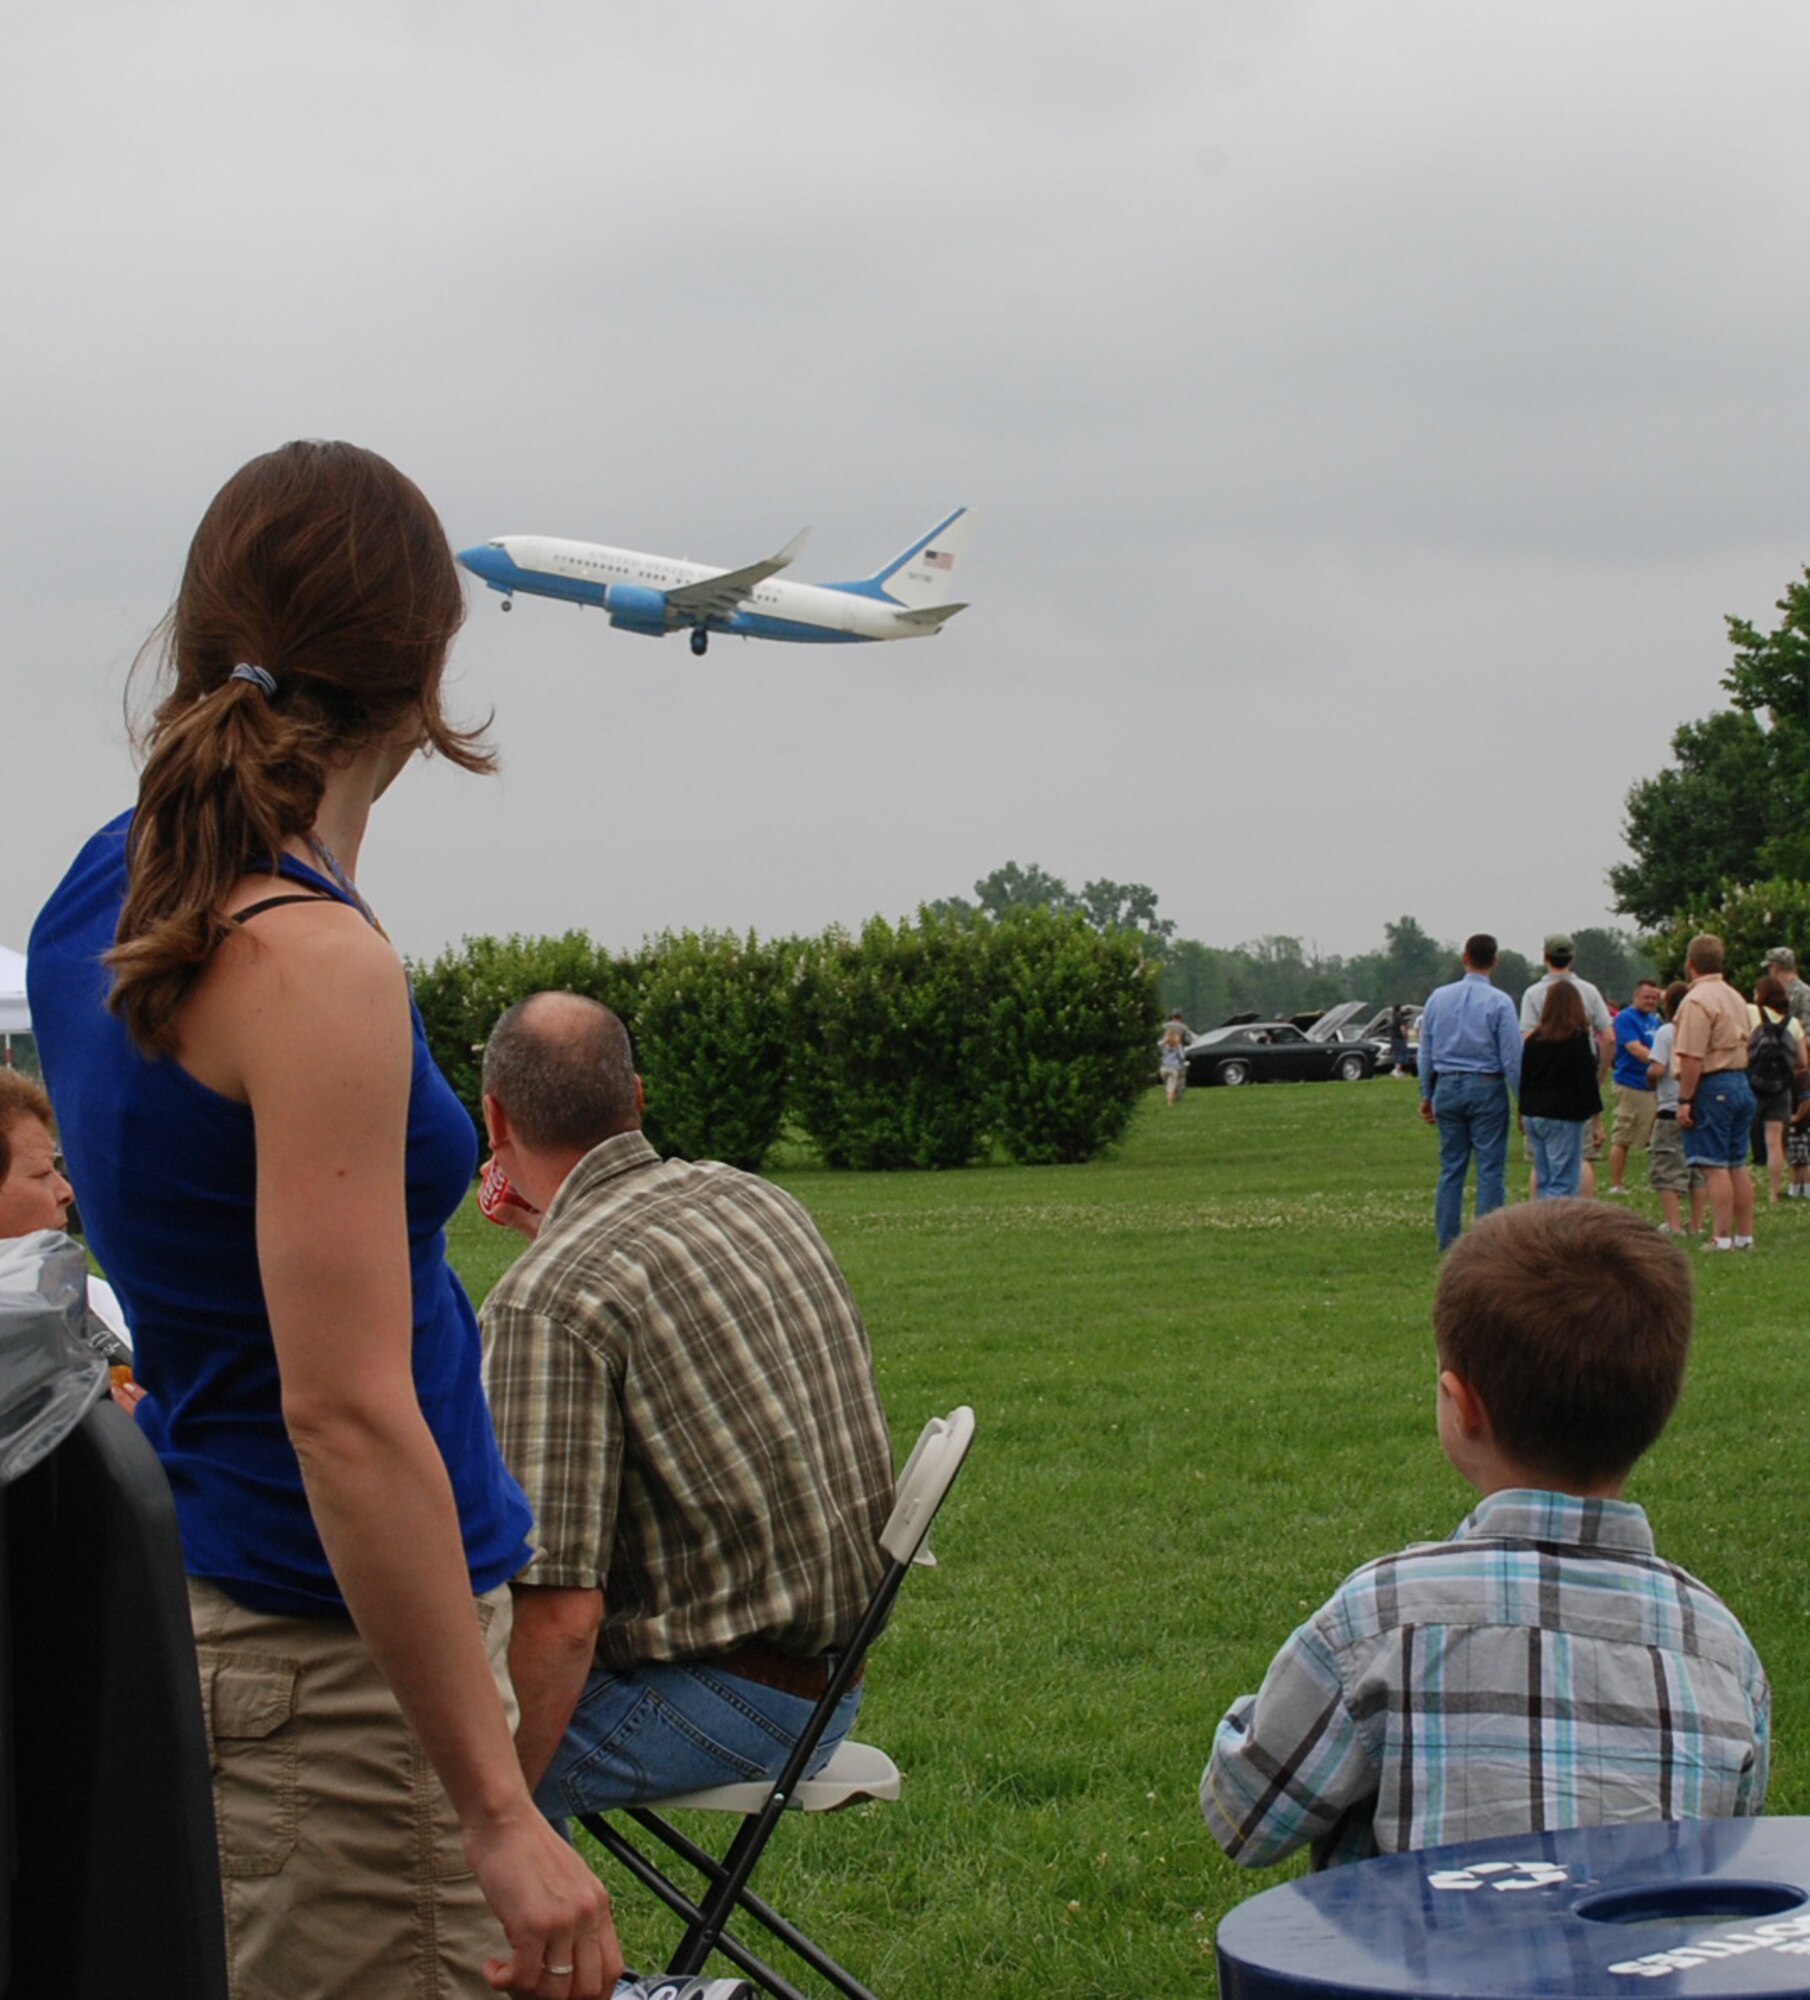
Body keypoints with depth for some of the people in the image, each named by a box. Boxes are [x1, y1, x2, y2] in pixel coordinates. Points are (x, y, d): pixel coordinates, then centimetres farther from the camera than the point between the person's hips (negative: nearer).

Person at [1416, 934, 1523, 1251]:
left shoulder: (1438, 998, 5)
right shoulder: (1499, 1002, -9)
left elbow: (1425, 1052, 10)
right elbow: (1512, 1058, -9)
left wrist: (1426, 1095, 18)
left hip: (1447, 1087, 4)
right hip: (1486, 1088, -4)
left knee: (1451, 1167, 10)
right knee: (1490, 1168, -1)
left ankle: (1447, 1238, 11)